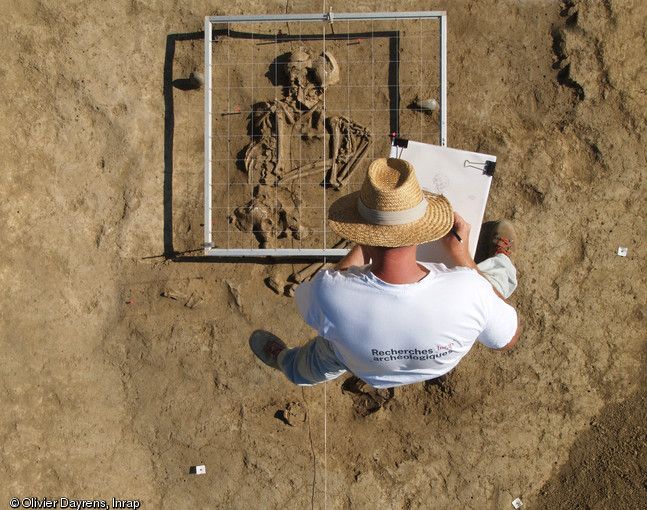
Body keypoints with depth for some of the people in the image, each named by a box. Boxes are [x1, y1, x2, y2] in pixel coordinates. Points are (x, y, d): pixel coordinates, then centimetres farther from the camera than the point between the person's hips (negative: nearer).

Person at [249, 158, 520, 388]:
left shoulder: (328, 294, -44)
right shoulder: (466, 287, -43)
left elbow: (307, 299, -15)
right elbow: (508, 338, -19)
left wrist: (362, 246, -11)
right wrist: (462, 255, -18)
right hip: (444, 362, 1)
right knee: (499, 270, 25)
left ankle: (285, 361, 72)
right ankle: (500, 261, 62)